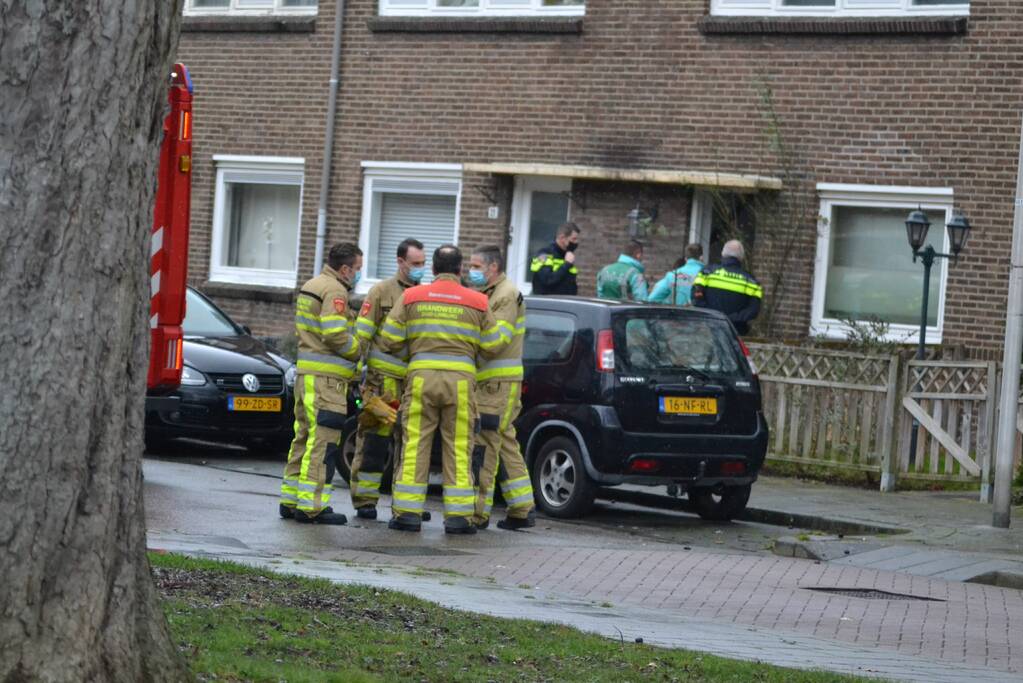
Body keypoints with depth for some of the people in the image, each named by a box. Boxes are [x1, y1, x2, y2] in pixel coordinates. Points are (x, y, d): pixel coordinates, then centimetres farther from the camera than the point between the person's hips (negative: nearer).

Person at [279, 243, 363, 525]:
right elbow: (336, 334, -22)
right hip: (325, 377, -10)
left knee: (304, 438, 15)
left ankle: (291, 500, 18)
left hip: (306, 373, 10)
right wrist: (357, 350, -5)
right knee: (322, 442, -8)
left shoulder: (311, 286, 19)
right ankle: (311, 506, -9)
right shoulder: (334, 290, -13)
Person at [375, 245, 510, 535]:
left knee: (415, 446, 3)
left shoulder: (411, 297, 5)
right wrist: (506, 334, 27)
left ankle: (407, 512, 1)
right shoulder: (477, 302, 4)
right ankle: (458, 516, 2)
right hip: (460, 380, 0)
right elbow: (491, 345, 7)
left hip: (421, 377, 0)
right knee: (458, 449, 3)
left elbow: (389, 340, 4)